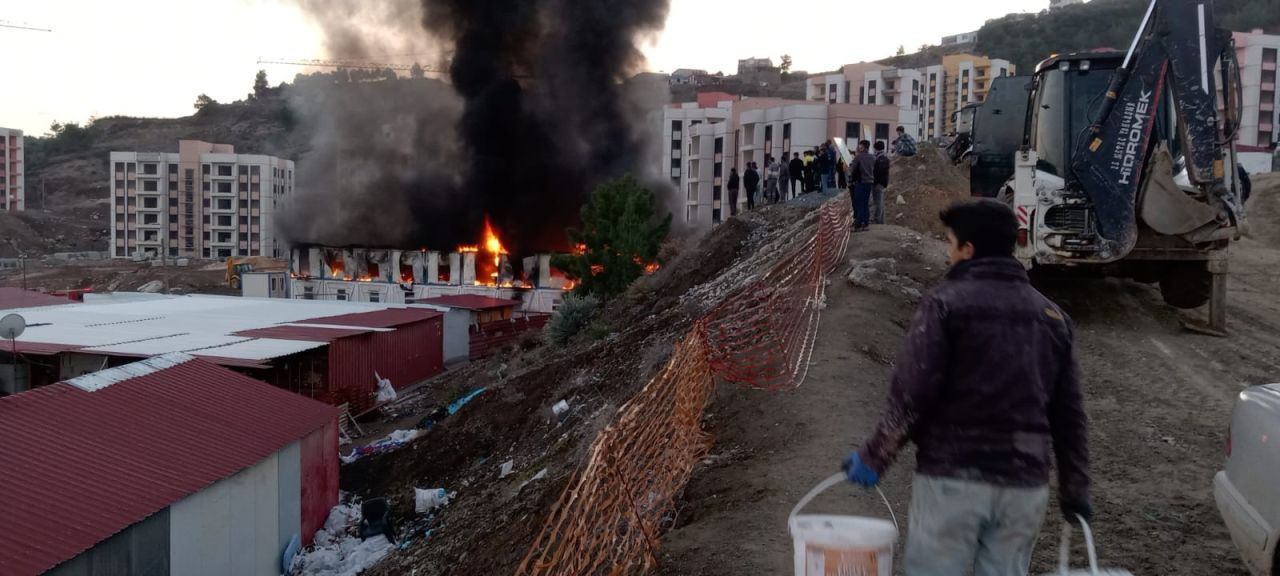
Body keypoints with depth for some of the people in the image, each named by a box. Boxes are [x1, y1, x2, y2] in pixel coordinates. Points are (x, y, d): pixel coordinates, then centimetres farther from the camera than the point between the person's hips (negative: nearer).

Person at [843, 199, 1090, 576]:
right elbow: (1069, 413, 13)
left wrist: (874, 457, -3)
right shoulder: (1053, 316, 12)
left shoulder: (946, 304, -6)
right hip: (1025, 485, 6)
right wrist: (1075, 489, 19)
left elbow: (911, 395, -13)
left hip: (953, 477, -5)